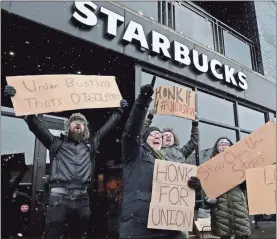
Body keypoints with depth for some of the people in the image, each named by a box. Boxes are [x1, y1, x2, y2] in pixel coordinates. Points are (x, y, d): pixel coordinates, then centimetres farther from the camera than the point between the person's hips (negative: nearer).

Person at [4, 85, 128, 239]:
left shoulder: (90, 145, 20)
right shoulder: (57, 143, 14)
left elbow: (107, 127, 24)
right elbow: (34, 124, 9)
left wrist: (119, 110, 25)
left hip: (83, 197, 3)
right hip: (60, 196, -2)